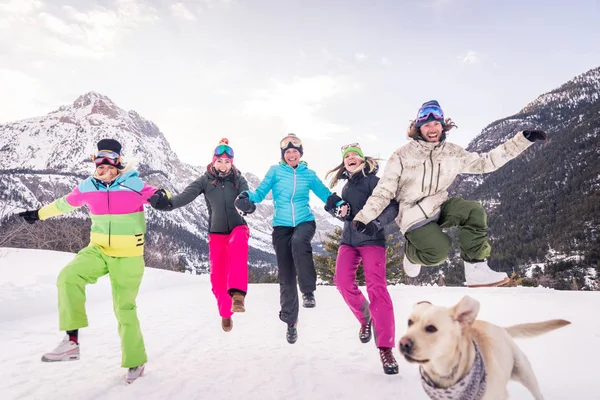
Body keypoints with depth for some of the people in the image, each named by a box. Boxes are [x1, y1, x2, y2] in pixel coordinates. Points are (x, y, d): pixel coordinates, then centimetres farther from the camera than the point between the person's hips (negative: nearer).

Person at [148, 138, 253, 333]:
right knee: (218, 278, -1)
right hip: (216, 233, 1)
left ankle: (237, 294, -44)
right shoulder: (205, 180, -4)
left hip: (238, 227, -1)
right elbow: (186, 195, -19)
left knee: (237, 248, -37)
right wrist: (168, 202, -40)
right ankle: (226, 313, 25)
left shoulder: (238, 180, -4)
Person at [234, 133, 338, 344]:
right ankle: (290, 320, 20)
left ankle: (308, 291, -20)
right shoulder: (275, 171, 4)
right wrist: (247, 197, -24)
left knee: (298, 242, -37)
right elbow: (260, 193, -2)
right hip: (281, 226, 1)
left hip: (305, 222, 0)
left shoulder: (309, 174, 6)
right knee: (286, 276, 2)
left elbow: (325, 194, 6)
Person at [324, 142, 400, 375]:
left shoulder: (372, 180, -1)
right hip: (349, 239, 6)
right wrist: (337, 209, -1)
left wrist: (377, 223, -27)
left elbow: (392, 206, -10)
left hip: (371, 239, -6)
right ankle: (365, 318, 11)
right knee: (342, 280, -15)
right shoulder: (347, 186, 18)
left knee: (376, 287, -17)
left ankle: (386, 348, -15)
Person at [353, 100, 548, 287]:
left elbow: (485, 161, 4)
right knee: (438, 252, -26)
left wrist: (523, 139, -2)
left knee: (474, 211, -24)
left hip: (439, 207, 4)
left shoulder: (452, 152, 3)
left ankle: (476, 269, -15)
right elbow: (384, 190, -7)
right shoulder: (403, 155, -8)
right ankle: (412, 253, 10)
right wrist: (364, 217, -16)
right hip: (414, 216, -4)